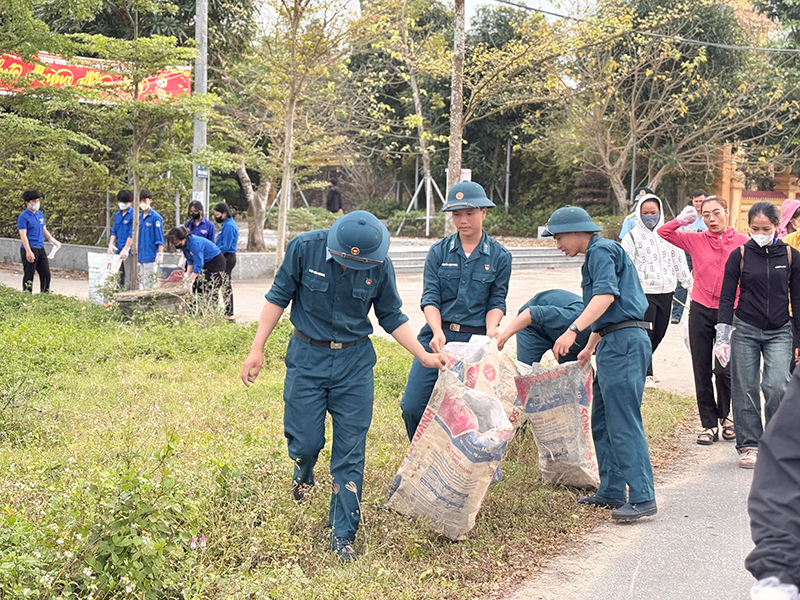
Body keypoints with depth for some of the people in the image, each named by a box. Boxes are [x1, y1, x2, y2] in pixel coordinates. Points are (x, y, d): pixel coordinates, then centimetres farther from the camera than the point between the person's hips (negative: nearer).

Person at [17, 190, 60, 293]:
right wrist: (28, 251, -23)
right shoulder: (23, 217, -9)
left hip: (40, 249, 8)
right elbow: (23, 235, -15)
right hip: (29, 249, -8)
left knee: (46, 274, 10)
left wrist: (53, 240, 9)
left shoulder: (40, 214, 14)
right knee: (29, 275, -3)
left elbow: (44, 230, 23)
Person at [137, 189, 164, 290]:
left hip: (151, 256, -8)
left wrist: (160, 254, -15)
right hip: (142, 257, 8)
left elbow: (159, 238, -11)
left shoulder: (156, 217, -9)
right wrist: (137, 252, 20)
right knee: (142, 283, 10)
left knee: (149, 285, -8)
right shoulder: (140, 217, 13)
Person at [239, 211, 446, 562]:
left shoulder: (380, 265, -8)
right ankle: (303, 474, 38)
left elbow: (391, 316, 5)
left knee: (351, 452, 0)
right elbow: (279, 296, -2)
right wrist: (258, 348, -5)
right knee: (306, 441, 0)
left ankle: (343, 535, 12)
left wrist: (424, 356, -1)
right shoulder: (305, 248, -12)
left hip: (355, 361, 1)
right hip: (307, 357, -1)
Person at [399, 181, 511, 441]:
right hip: (438, 335, 1)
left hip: (475, 340, -1)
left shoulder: (499, 256, 5)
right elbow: (430, 298, -1)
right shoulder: (438, 252, 5)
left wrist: (490, 330, -15)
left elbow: (497, 301, 5)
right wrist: (437, 332, -19)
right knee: (412, 407, -4)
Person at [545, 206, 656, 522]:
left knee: (623, 422, -13)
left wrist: (573, 330, -32)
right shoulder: (598, 254, 26)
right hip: (615, 344, 11)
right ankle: (612, 491, 17)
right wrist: (589, 348, 37)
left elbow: (606, 295, -24)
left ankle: (642, 497, -13)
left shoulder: (601, 250, -7)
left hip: (624, 342, -11)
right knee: (602, 422, 13)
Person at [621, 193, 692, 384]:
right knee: (646, 333, -5)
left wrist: (688, 283, 14)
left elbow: (679, 260, 16)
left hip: (666, 291, 4)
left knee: (659, 332, 9)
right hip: (644, 292, -4)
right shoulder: (632, 237, 0)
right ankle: (645, 372, 6)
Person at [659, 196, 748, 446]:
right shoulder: (696, 240, 2)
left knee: (724, 369, -4)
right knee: (702, 370, 6)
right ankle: (709, 424, 17)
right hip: (701, 310, 2)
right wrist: (682, 219, -10)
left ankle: (725, 415, 23)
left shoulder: (742, 243, -3)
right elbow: (663, 232, 4)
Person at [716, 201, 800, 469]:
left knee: (777, 386, -13)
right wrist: (723, 337, -6)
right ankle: (749, 444, 14)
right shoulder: (740, 255, -1)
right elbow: (727, 298, 1)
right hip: (745, 330, 0)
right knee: (746, 389, 2)